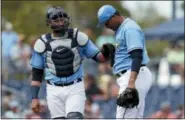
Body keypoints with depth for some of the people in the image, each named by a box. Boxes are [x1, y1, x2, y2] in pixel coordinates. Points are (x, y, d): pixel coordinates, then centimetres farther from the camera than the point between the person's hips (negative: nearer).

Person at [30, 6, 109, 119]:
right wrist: (34, 98, 1)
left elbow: (98, 56, 3)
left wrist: (105, 53, -22)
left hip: (75, 88, -1)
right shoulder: (42, 43, 1)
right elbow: (36, 73, 6)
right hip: (54, 90, 1)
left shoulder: (78, 37, -1)